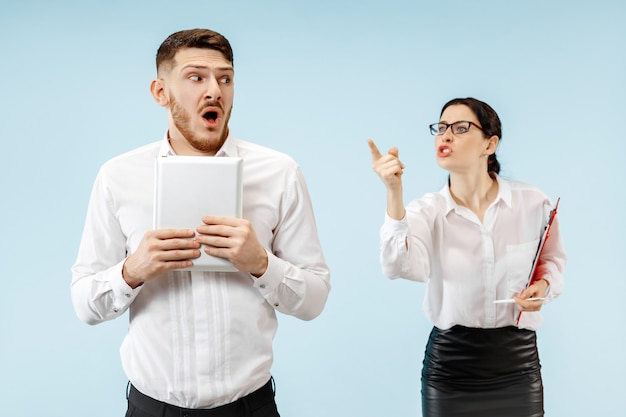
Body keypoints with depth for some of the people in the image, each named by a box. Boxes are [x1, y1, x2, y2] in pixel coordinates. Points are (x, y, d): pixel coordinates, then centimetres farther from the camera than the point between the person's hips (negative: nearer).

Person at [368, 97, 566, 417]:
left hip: (517, 361, 1)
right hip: (448, 362, 0)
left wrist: (544, 286, -8)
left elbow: (552, 258, 13)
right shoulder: (427, 211, -8)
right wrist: (394, 194, -38)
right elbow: (400, 267, -28)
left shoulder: (532, 203, -6)